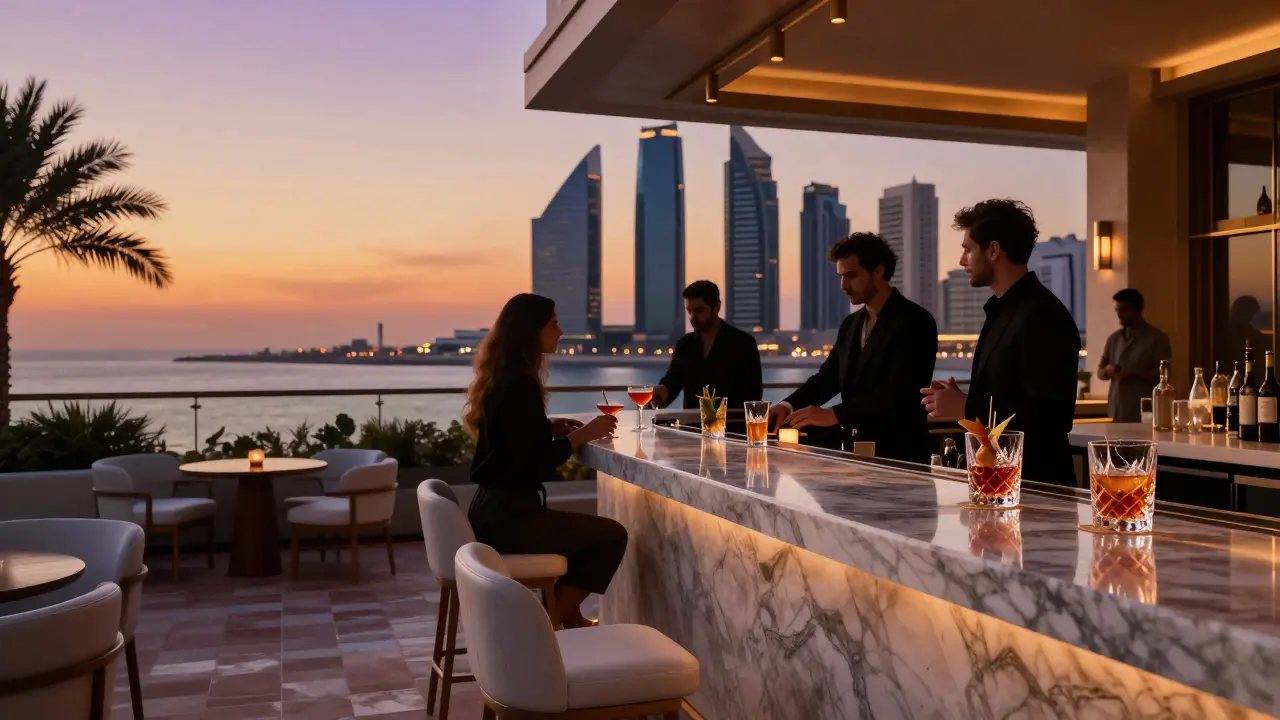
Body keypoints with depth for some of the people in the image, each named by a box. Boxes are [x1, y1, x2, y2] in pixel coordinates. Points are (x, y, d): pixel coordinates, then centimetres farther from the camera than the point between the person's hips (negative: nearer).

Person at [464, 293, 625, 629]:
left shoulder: (500, 377, 10)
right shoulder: (520, 385, -20)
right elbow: (532, 464, -22)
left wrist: (550, 426, 4)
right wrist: (582, 434, -13)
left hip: (497, 508, 10)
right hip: (507, 516, -10)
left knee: (590, 531, 25)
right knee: (612, 536, -7)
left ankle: (569, 617, 26)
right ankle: (549, 623, 4)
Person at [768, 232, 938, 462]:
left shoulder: (915, 322, -10)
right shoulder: (851, 325, 14)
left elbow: (898, 393, -21)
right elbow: (827, 378, 10)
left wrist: (833, 415, -27)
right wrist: (788, 405, -9)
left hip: (898, 457, -6)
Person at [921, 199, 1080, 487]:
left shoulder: (1041, 315, -18)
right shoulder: (1004, 310, 13)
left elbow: (1050, 416, -25)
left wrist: (966, 407, -20)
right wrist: (960, 399, 2)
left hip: (1034, 483, -9)